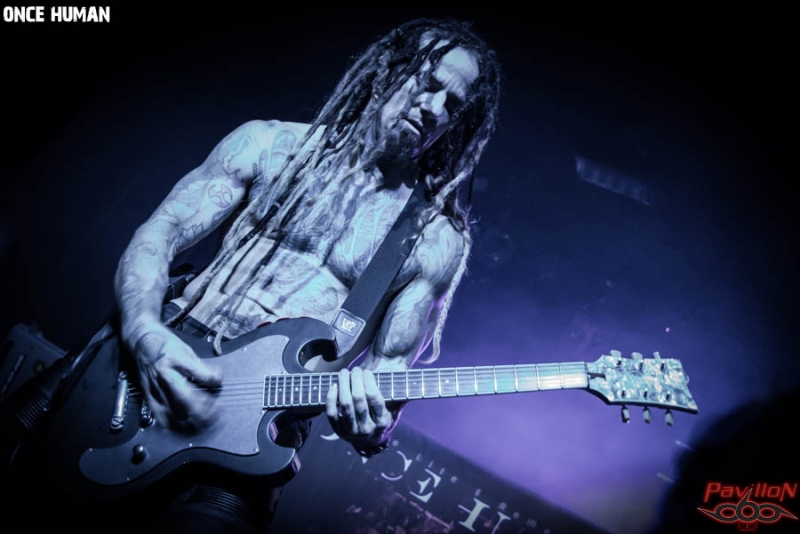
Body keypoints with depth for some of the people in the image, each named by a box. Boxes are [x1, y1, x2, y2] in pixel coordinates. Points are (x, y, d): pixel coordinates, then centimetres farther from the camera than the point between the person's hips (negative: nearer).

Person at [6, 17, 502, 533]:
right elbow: (156, 236, 2)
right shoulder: (271, 145, 6)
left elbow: (391, 367, 3)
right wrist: (146, 332, -16)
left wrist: (368, 426, -19)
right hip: (156, 367, 2)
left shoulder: (438, 241, 3)